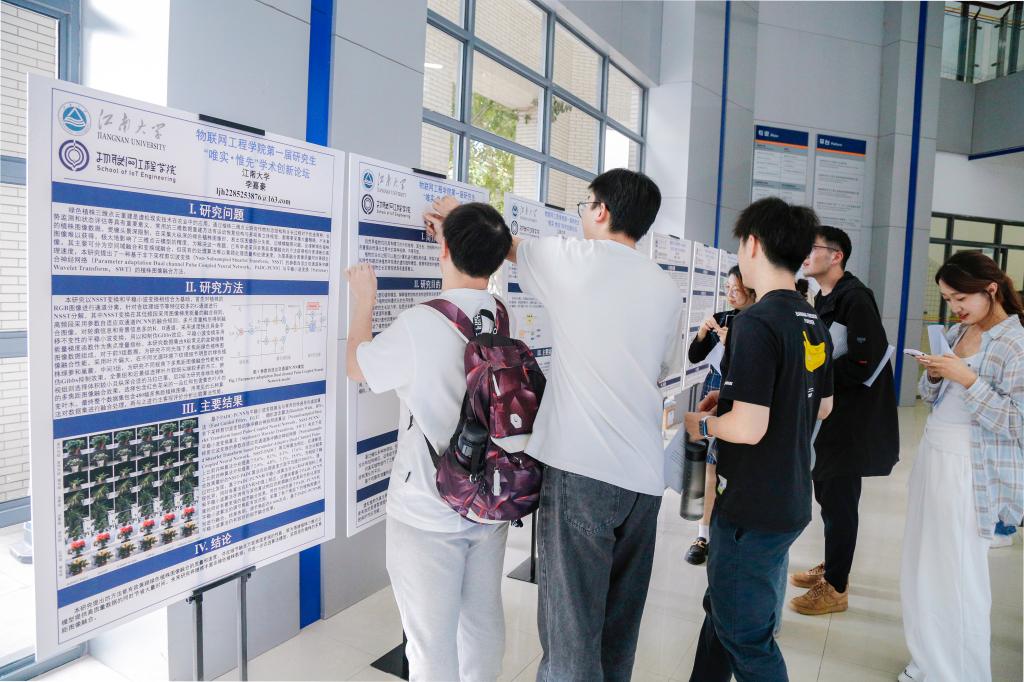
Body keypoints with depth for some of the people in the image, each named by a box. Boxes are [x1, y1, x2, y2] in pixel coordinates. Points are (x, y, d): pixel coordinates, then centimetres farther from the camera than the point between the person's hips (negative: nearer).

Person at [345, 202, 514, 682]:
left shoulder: (419, 325, -21)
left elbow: (357, 367, -2)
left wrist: (364, 301, 12)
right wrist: (457, 233, 32)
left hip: (428, 513, -5)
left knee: (432, 642, 10)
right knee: (483, 623, 20)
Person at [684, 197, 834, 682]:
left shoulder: (756, 323, -22)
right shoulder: (813, 324, 5)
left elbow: (749, 428, -27)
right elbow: (822, 407, 17)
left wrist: (701, 423, -8)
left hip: (753, 509, -9)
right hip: (792, 499, 9)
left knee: (745, 636, 10)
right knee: (723, 610, 24)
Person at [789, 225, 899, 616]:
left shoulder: (854, 298, -16)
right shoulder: (823, 299, 12)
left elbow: (864, 364, -23)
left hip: (849, 419, -9)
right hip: (825, 412, 9)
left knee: (839, 500, 0)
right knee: (826, 492, 19)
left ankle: (836, 588, 14)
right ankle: (832, 567, 35)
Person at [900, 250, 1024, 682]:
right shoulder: (956, 333, 10)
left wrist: (967, 379, -22)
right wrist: (934, 376, -4)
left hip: (969, 472, -7)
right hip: (931, 457, 7)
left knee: (958, 580, 2)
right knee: (924, 571, 13)